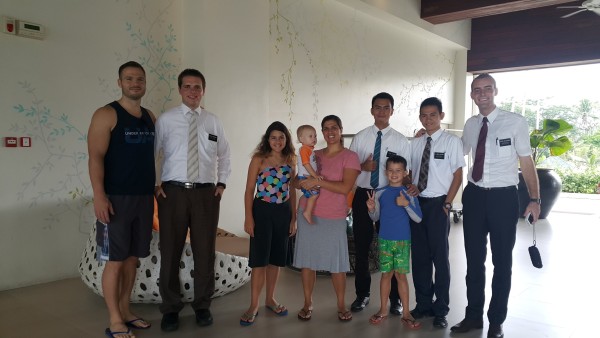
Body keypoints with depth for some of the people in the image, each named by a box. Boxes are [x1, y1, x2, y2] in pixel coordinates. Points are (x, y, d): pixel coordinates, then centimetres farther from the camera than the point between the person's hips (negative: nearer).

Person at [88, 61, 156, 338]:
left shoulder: (150, 117, 13)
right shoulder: (106, 115, -6)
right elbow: (95, 158, -13)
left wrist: (155, 187, 11)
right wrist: (99, 196, -21)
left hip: (144, 197, 6)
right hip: (116, 198, -6)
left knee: (132, 257, 12)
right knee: (115, 260, 0)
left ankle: (125, 311, 25)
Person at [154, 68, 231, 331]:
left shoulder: (213, 121, 8)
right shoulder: (166, 119, 2)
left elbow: (224, 155, 18)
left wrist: (222, 183, 9)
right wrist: (154, 184, -2)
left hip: (206, 193, 2)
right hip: (173, 192, -1)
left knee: (205, 251, 8)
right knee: (170, 251, 5)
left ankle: (202, 306, 24)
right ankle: (171, 308, 21)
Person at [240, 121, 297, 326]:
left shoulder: (290, 161, 5)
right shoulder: (258, 159, -6)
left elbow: (292, 191, 10)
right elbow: (249, 190, -6)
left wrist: (293, 218, 8)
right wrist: (248, 217, -12)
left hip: (283, 212, 4)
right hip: (262, 211, -4)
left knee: (276, 258, 12)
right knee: (260, 259, -1)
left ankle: (270, 299, 28)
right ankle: (253, 305, 11)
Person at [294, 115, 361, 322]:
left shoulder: (350, 157, -2)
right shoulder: (314, 155, 11)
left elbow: (345, 187, -14)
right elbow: (298, 181, 15)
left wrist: (318, 181, -18)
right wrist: (304, 182, -8)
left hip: (334, 218, -3)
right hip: (308, 213, 3)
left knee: (337, 263, 0)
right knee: (307, 260, 6)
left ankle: (341, 305, 18)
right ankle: (307, 303, 21)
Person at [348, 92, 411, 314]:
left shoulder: (401, 140, 0)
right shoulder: (360, 137, 2)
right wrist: (363, 166, -15)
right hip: (363, 195, 1)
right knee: (361, 247, 11)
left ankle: (395, 298, 26)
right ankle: (362, 294, 29)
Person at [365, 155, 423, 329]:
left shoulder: (409, 193, -4)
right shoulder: (379, 193, 0)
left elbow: (418, 218, -8)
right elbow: (375, 217, 8)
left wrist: (406, 204, -22)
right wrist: (371, 209, -13)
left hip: (403, 241, -1)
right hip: (384, 240, 1)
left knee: (401, 274, 3)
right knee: (386, 273, 9)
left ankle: (406, 313, 14)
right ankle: (383, 310, 22)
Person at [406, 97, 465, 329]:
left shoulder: (452, 141, -5)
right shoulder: (414, 144, 9)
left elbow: (458, 175, -4)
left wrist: (447, 204, -9)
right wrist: (410, 187, -7)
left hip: (438, 204, -4)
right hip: (416, 203, 4)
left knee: (440, 256, 4)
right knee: (419, 256, 11)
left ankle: (440, 310, 19)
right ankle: (423, 304, 26)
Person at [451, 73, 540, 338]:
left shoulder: (515, 122, -8)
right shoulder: (470, 125, 5)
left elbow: (526, 162, -6)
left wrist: (534, 199, -11)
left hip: (503, 197, -4)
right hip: (474, 196, 4)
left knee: (502, 261, 10)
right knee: (474, 259, 14)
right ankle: (474, 315, 31)